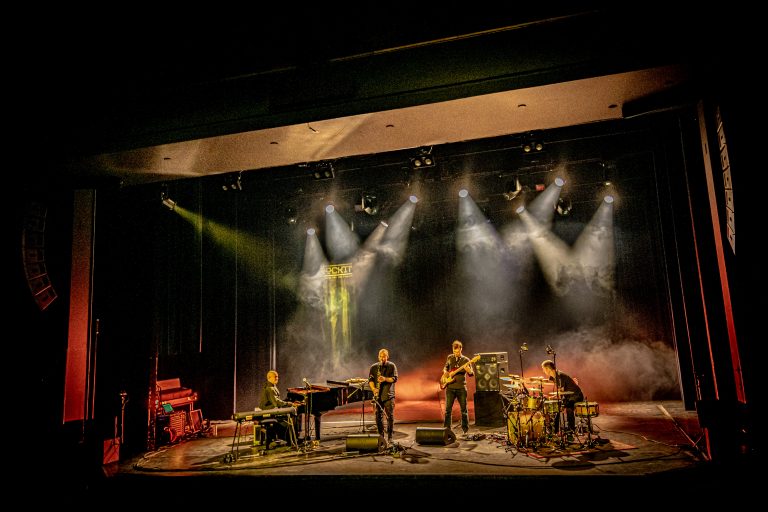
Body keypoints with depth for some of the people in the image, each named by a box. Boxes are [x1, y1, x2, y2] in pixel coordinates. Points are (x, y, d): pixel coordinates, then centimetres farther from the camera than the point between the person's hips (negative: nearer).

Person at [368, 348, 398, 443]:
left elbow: (395, 378, -3)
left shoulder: (392, 366, 4)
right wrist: (373, 389, -12)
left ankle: (390, 437, 4)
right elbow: (370, 380, 6)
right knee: (378, 416, 4)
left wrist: (385, 379, -19)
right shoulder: (374, 367, 10)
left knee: (390, 416, -3)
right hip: (378, 396, 2)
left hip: (389, 395, -2)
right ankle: (380, 436, 15)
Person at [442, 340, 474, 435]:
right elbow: (445, 367, 25)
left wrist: (468, 370, -29)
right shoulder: (450, 358, 8)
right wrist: (445, 373, 4)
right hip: (450, 387, 2)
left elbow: (471, 374, -7)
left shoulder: (466, 360, -2)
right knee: (448, 409, 2)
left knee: (464, 409, 2)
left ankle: (465, 429, 14)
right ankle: (446, 428, 11)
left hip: (461, 388, -2)